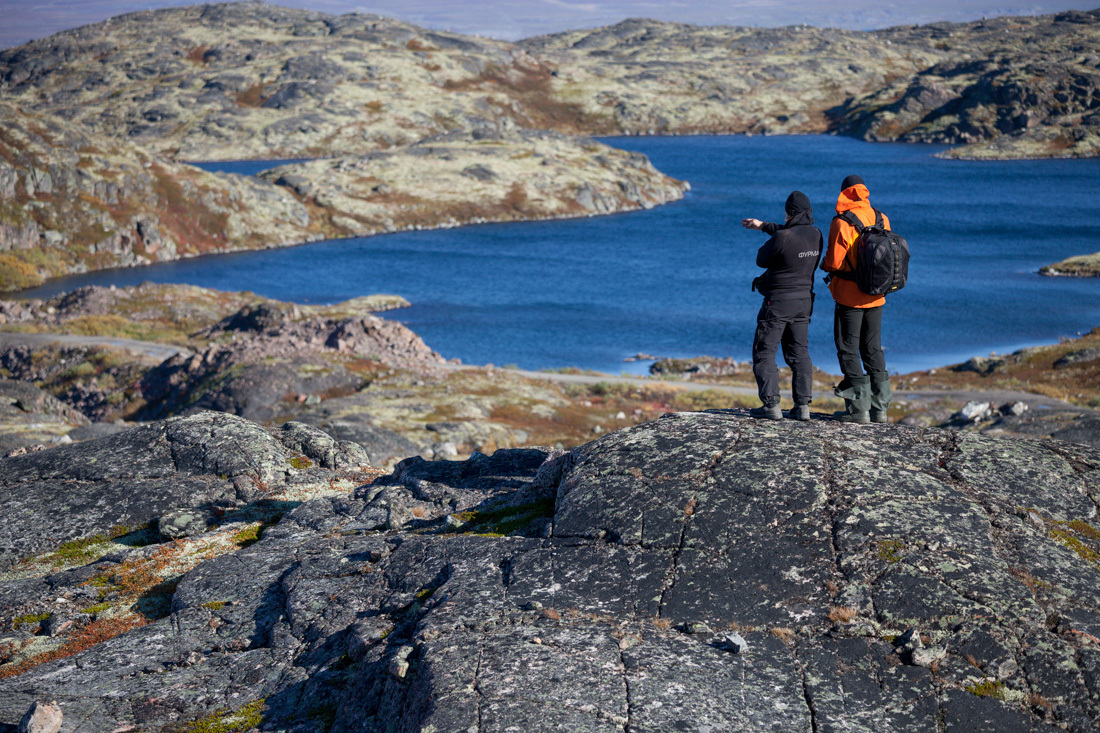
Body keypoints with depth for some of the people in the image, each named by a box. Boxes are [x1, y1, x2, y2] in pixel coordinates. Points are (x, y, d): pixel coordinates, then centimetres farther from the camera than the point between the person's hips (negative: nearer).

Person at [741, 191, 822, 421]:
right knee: (799, 352, 12)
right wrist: (763, 225, 32)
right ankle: (802, 405, 6)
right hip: (804, 301, 7)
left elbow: (761, 260, -6)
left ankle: (771, 405, -3)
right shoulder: (816, 235, 2)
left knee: (764, 352, 3)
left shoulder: (782, 238, -22)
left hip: (778, 302, -7)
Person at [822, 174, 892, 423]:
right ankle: (879, 407, 15)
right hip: (876, 295, 6)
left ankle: (859, 408, -1)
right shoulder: (882, 219, 3)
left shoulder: (842, 223, -16)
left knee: (848, 350, 2)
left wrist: (825, 265, 5)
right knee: (873, 349, 14)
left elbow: (834, 262, -16)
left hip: (850, 296, -6)